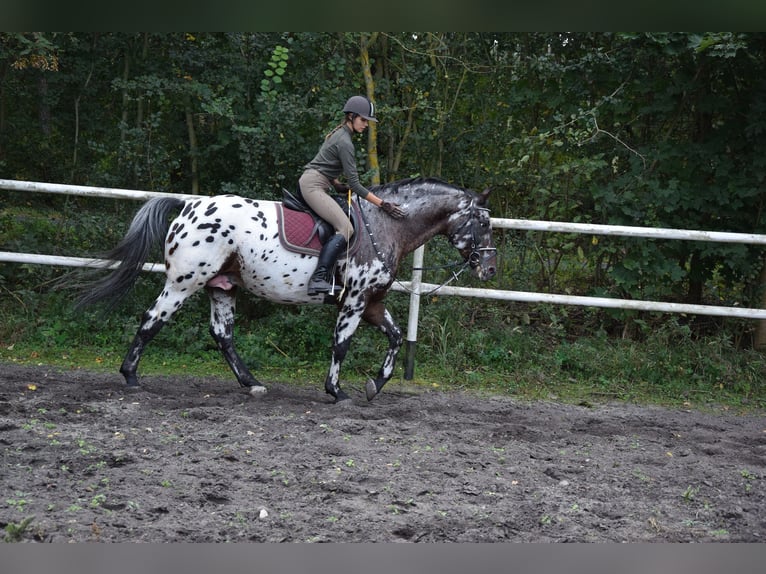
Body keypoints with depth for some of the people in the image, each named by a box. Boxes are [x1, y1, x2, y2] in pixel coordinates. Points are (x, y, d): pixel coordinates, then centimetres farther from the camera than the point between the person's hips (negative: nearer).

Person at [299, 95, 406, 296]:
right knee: (346, 228, -24)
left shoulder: (340, 134, 17)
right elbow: (354, 184, -16)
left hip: (314, 183, 11)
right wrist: (382, 204, -17)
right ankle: (317, 279, -34)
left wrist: (338, 185, 17)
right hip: (314, 186, -11)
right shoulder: (345, 142, -14)